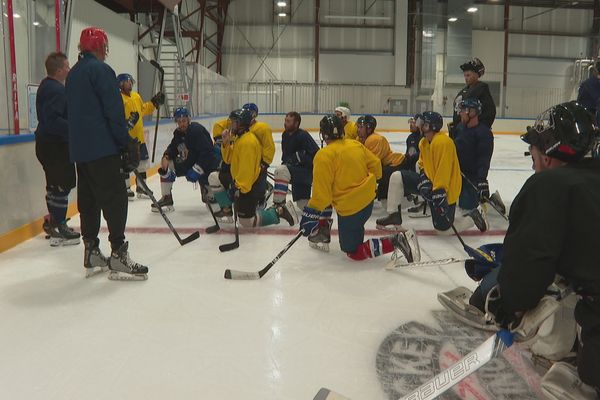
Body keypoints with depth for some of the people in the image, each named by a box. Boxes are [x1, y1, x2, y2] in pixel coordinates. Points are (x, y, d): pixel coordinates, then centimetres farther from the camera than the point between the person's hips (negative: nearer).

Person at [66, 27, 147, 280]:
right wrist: (127, 143, -12)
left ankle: (91, 252, 17)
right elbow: (114, 111, -16)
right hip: (102, 148, -9)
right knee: (115, 197, -8)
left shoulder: (73, 74, 19)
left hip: (80, 149, 9)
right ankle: (118, 255, -10)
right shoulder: (101, 70, -9)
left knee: (88, 198, 11)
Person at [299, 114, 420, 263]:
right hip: (368, 199, 8)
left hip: (349, 209, -8)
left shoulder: (324, 156, -18)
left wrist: (311, 213, -10)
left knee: (355, 252, 5)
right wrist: (370, 181, 29)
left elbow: (322, 192, -21)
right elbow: (375, 164, 10)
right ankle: (323, 230, 37)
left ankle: (395, 241, -13)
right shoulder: (356, 145, 1)